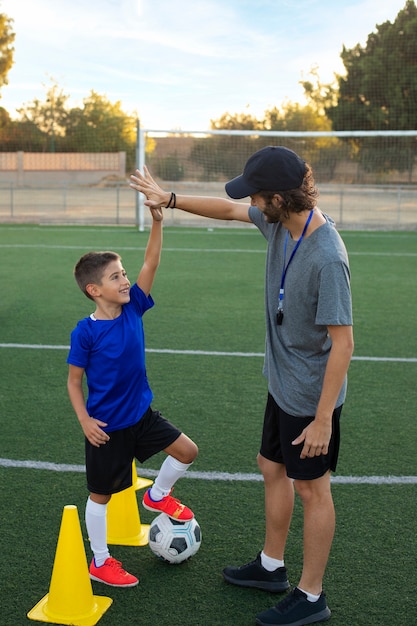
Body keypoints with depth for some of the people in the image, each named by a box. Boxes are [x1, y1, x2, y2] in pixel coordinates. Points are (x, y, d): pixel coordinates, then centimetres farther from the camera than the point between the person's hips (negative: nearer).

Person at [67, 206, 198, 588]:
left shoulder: (132, 308, -7)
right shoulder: (85, 332, -20)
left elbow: (151, 263, -15)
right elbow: (74, 380, -11)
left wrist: (157, 221, -24)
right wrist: (84, 420, -19)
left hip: (140, 413, 6)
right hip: (106, 426, -5)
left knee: (187, 451, 4)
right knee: (101, 494, 10)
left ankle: (158, 495, 32)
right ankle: (100, 562, 29)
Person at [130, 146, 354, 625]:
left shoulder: (327, 258, -30)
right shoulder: (278, 222, -5)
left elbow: (342, 342, -27)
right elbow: (230, 210, 14)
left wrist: (323, 418, -23)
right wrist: (171, 200, 14)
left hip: (312, 398, -8)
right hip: (282, 384, 9)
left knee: (311, 489, 7)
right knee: (272, 468, 21)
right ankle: (271, 567, 41)